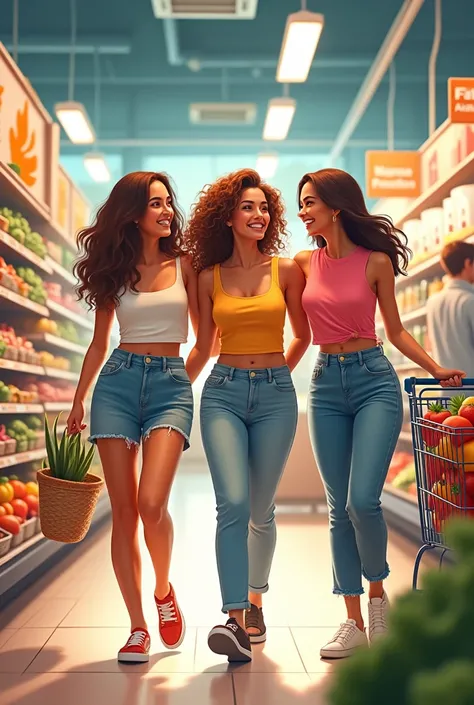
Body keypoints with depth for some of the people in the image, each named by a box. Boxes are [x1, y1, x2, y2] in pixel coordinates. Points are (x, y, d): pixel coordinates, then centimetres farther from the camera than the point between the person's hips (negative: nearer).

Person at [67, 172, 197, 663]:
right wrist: (78, 401, 15)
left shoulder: (184, 265, 8)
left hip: (170, 385, -1)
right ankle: (138, 627, 8)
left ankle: (163, 590, 12)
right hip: (118, 382, 2)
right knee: (123, 509, -2)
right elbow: (99, 343, 16)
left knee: (151, 503, -18)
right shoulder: (114, 271, 10)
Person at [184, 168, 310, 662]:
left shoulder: (286, 271, 4)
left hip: (275, 394, 0)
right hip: (223, 393, 0)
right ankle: (235, 620, -16)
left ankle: (254, 602, 28)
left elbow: (302, 336, 15)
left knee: (261, 511, 8)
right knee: (233, 505, -16)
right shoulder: (209, 277, 6)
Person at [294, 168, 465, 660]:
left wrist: (436, 369, -3)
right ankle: (354, 622, 13)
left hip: (373, 380, -3)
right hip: (326, 385, 4)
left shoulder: (376, 261, 0)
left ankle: (377, 592, 15)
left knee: (362, 500, -14)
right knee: (339, 508, 4)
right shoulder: (305, 263, 8)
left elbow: (395, 330, 6)